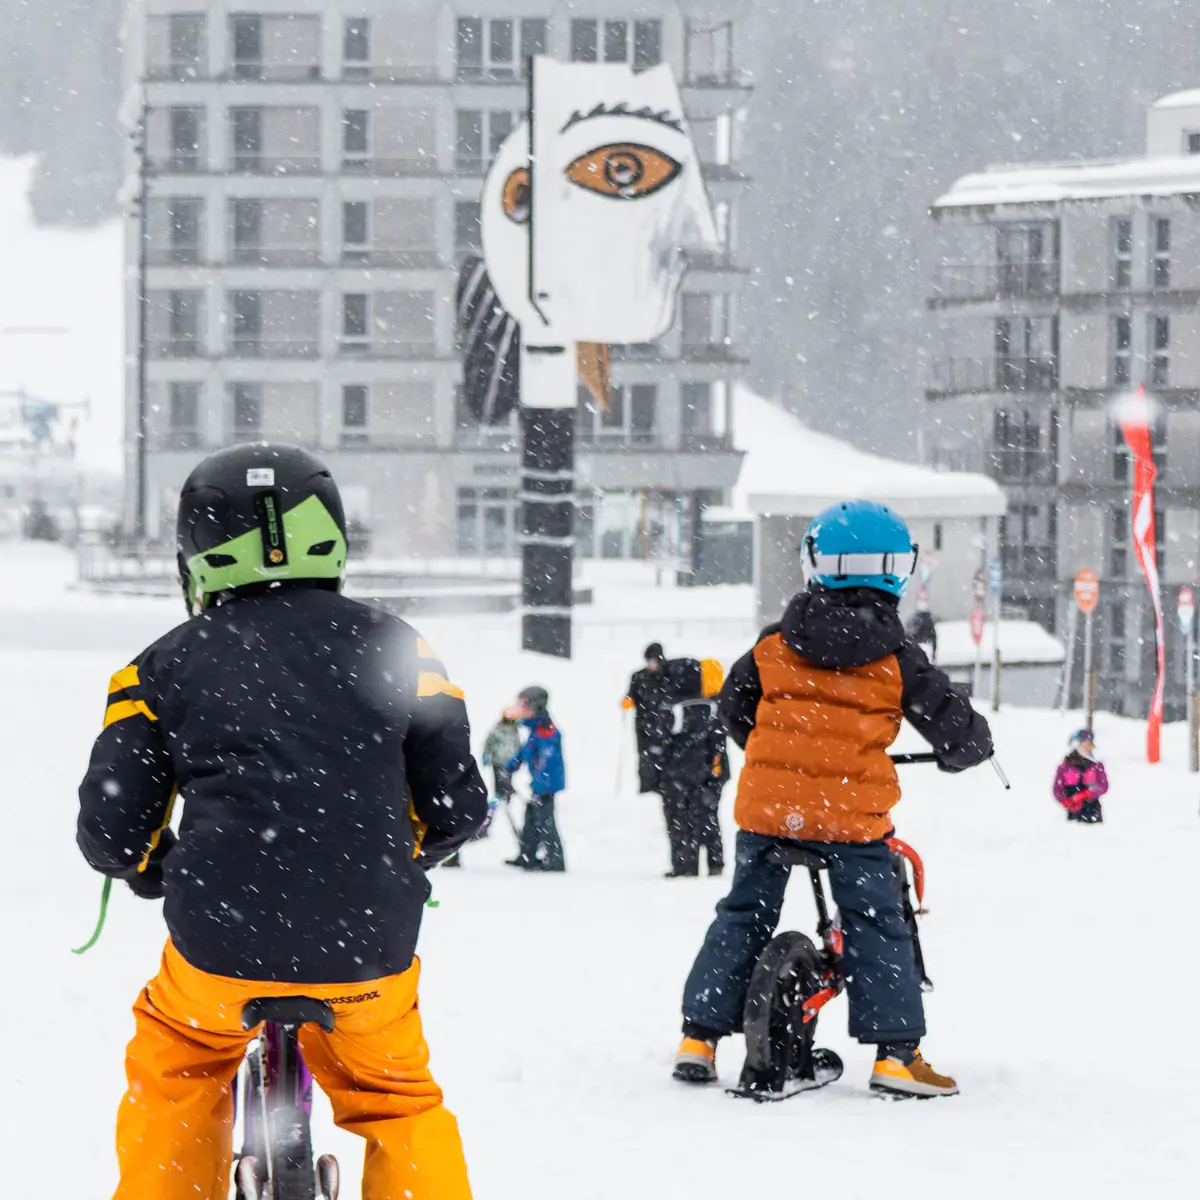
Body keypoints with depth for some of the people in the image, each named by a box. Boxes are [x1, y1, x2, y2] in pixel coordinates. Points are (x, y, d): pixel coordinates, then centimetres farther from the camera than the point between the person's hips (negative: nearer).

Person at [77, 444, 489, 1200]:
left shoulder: (167, 667, 2)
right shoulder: (391, 648, 4)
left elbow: (111, 830, 1)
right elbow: (457, 807, 5)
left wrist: (157, 872, 24)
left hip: (221, 942, -1)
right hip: (369, 951, 1)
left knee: (174, 1077, 29)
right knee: (396, 1100, 25)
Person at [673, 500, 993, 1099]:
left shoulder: (775, 644, 4)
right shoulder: (896, 659, -4)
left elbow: (732, 706, 17)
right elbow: (958, 731, 0)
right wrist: (969, 748, 24)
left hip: (768, 802, 3)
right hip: (853, 813, -2)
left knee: (744, 915, 14)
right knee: (877, 925, 6)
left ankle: (700, 1036, 14)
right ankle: (895, 1050, 0)